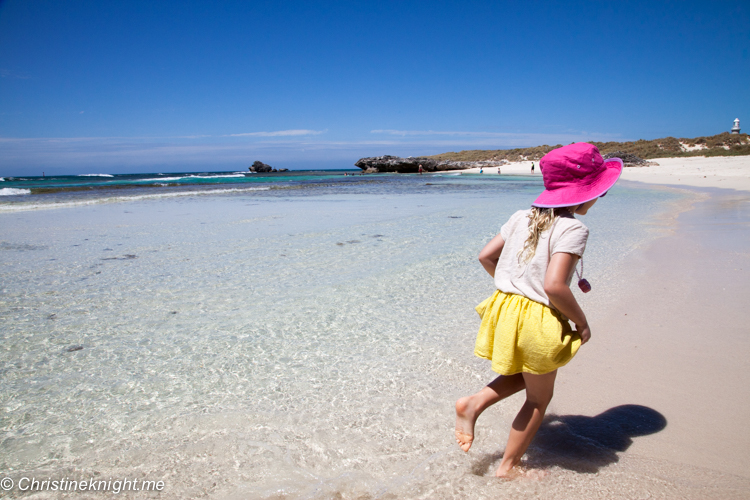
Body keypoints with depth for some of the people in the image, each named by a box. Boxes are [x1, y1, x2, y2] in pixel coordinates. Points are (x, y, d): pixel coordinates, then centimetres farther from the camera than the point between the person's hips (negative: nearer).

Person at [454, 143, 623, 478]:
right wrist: (581, 322, -10)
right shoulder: (573, 229, -16)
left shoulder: (523, 217, 5)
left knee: (524, 377, 31)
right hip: (537, 318, -7)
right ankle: (507, 467, 27)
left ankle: (473, 404, 13)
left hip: (505, 306, 7)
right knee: (539, 398, 15)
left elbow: (486, 256, 8)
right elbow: (554, 285, -25)